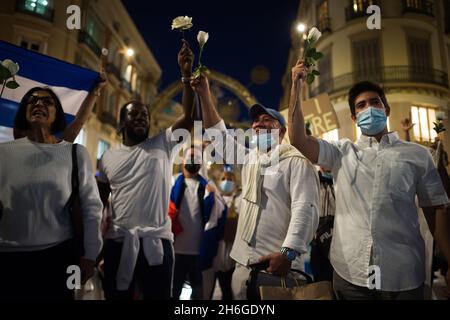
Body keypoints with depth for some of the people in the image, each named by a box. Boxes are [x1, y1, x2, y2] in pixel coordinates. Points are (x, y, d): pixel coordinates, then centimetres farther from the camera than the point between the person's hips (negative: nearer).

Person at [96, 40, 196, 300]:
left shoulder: (164, 145, 3)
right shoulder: (109, 158, 11)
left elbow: (190, 117, -10)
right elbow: (99, 201, 15)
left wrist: (187, 73, -16)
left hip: (157, 242, -1)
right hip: (118, 242, 2)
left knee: (160, 297, 10)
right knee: (117, 297, 14)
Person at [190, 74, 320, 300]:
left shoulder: (296, 160, -7)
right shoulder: (249, 158, 15)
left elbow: (305, 209, -17)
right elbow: (219, 135, 16)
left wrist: (287, 253, -27)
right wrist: (204, 94, 9)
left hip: (277, 263, -6)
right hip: (243, 263, 7)